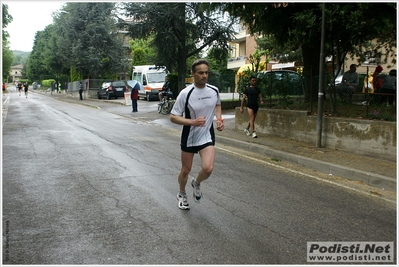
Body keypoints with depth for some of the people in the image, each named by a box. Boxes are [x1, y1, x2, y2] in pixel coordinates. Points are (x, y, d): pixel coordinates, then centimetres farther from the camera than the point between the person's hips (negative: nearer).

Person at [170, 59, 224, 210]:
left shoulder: (214, 90, -4)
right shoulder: (185, 93, -18)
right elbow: (173, 117, -15)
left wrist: (219, 119, 1)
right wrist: (193, 122, -27)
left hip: (207, 136, 2)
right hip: (189, 138, -2)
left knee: (208, 168, -16)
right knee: (186, 170, 12)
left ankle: (197, 183, 20)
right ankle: (182, 194, 42)